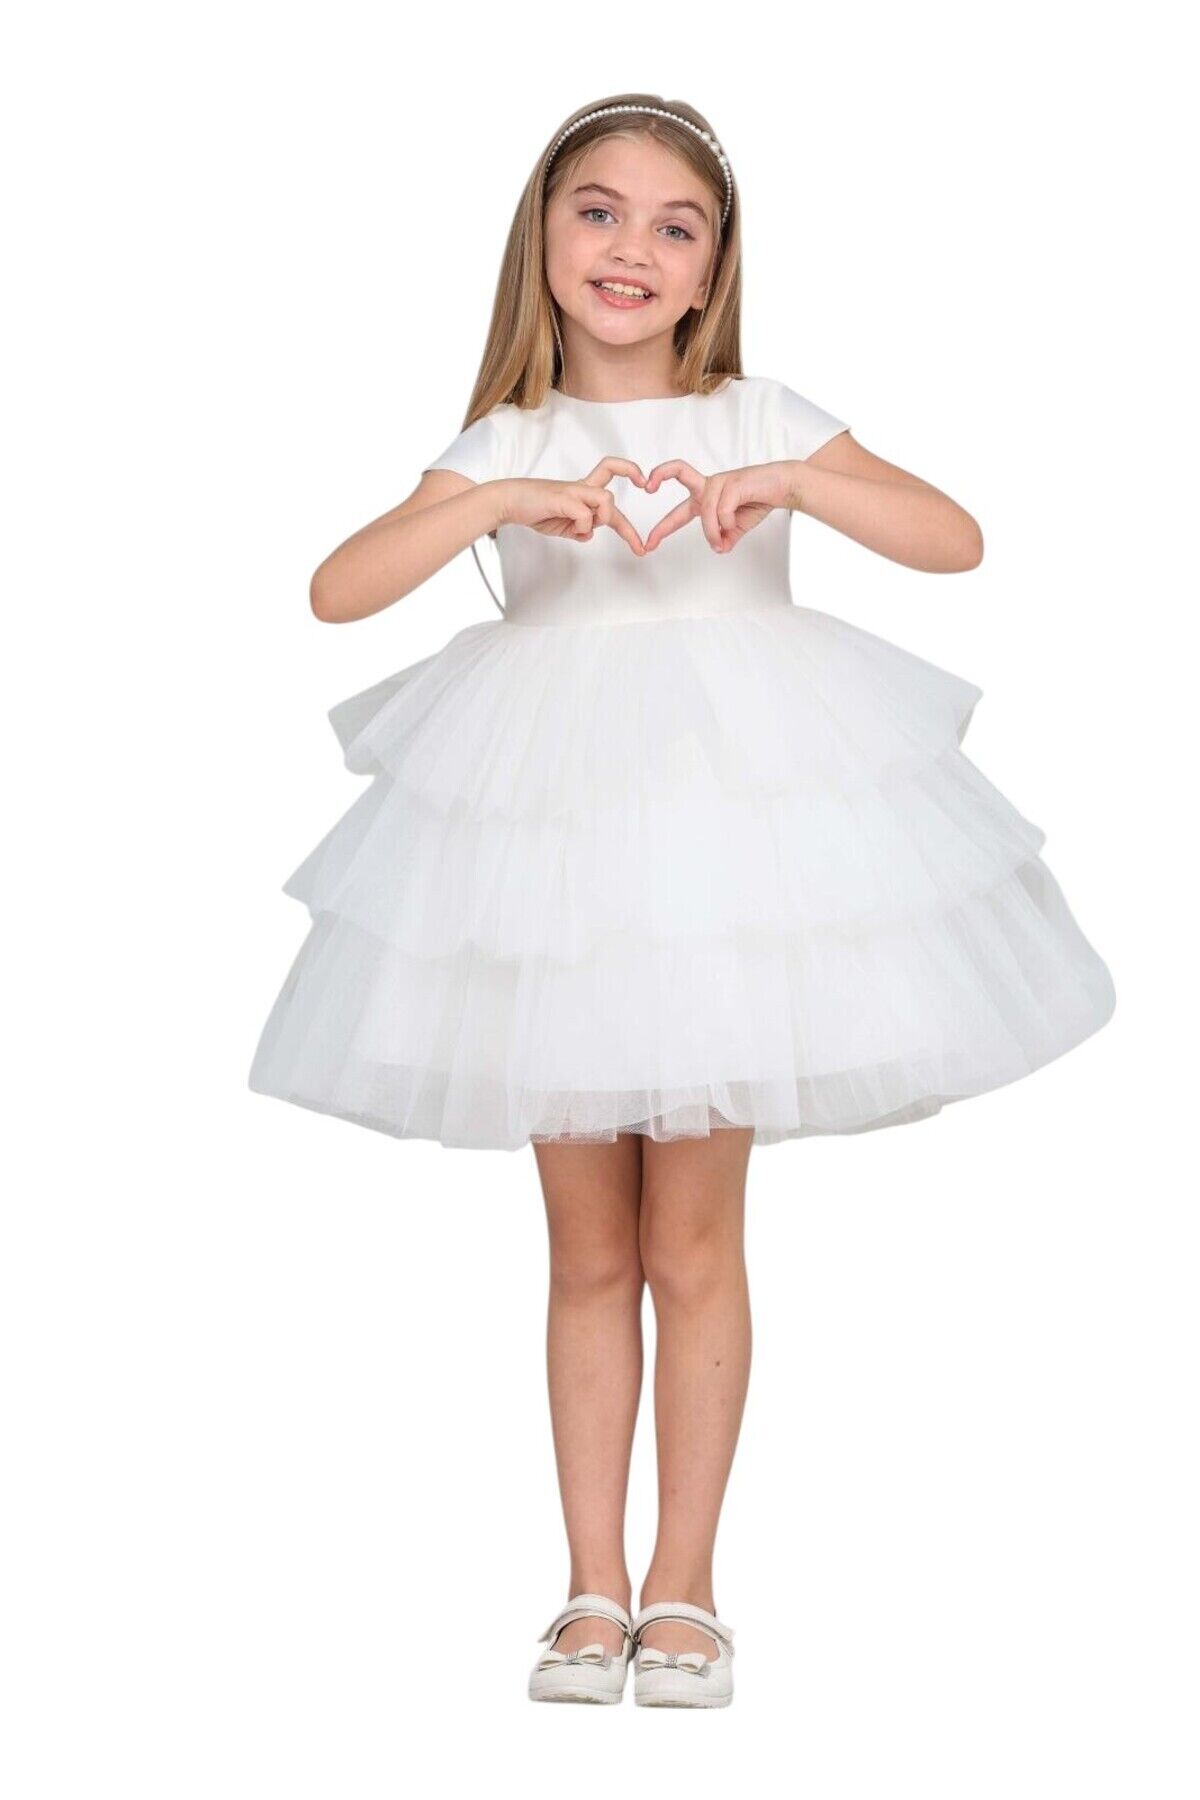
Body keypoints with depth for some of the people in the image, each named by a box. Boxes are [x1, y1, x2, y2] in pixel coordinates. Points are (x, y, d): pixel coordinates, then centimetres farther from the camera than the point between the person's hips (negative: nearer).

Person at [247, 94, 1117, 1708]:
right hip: (554, 836, 1)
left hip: (733, 833, -1)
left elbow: (955, 538, -9)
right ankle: (594, 1588, 18)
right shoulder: (503, 446, 4)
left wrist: (779, 484, -21)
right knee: (588, 1250, 8)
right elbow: (337, 590, -10)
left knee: (693, 1241, 4)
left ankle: (683, 1584, 16)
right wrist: (498, 505, -21)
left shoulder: (760, 422, 2)